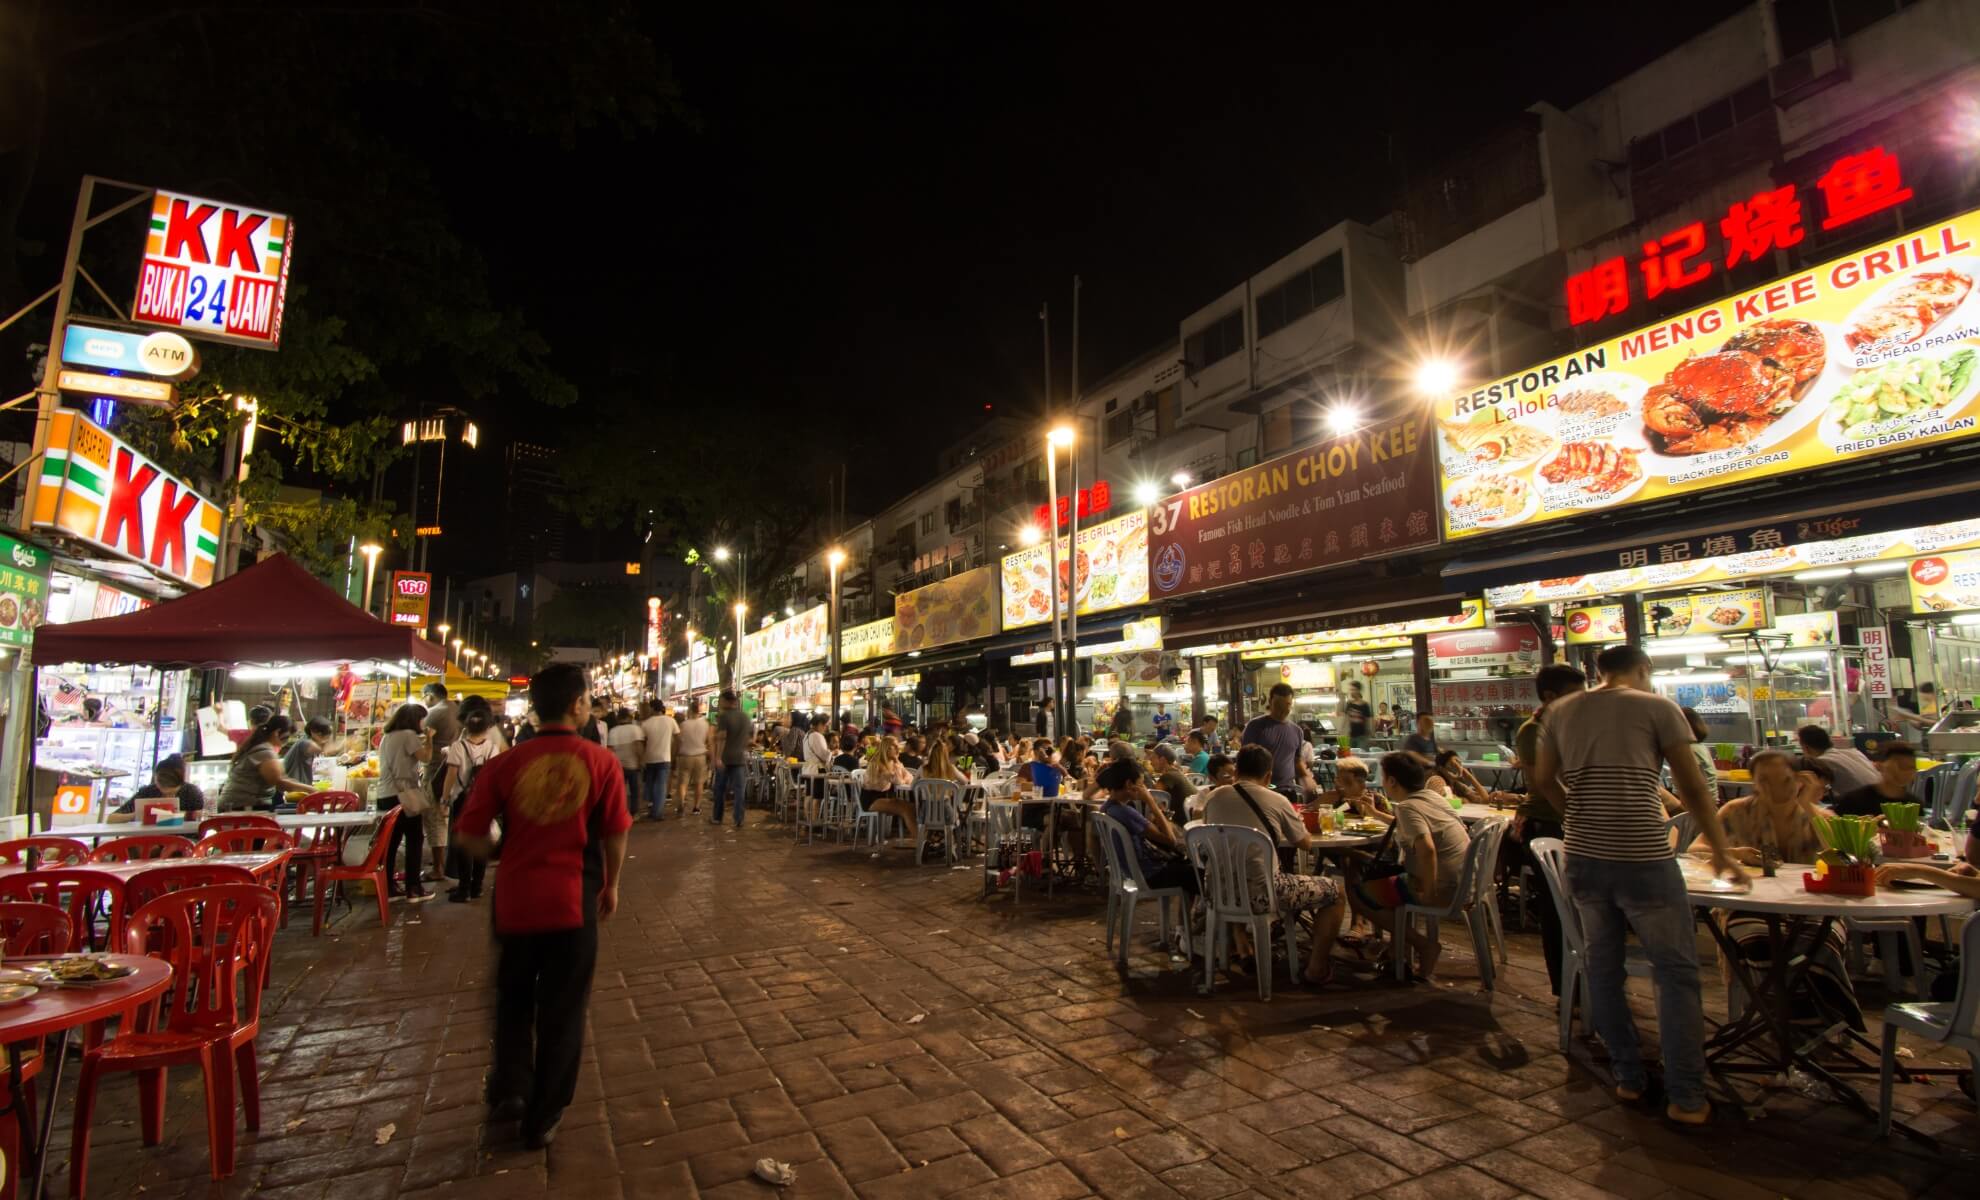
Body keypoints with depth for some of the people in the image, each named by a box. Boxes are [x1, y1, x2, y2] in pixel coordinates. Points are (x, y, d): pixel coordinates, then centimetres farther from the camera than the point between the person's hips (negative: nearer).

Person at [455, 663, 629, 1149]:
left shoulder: (505, 764, -6)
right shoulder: (599, 761, -11)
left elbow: (470, 838, -3)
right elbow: (615, 836, -6)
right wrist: (611, 885, 10)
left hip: (515, 899, 2)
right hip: (573, 900, -2)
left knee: (513, 997, 28)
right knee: (562, 1009, 14)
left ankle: (510, 1086, 23)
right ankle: (543, 1119, 24)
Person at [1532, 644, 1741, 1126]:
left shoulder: (1561, 711, 10)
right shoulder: (1656, 707, -2)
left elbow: (1543, 780, 16)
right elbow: (1693, 789, -1)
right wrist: (1722, 852, 10)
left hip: (1583, 857, 4)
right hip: (1643, 858, -4)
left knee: (1603, 966, 15)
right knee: (1676, 972, 8)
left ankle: (1627, 1077, 25)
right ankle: (1685, 1097, 11)